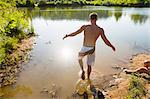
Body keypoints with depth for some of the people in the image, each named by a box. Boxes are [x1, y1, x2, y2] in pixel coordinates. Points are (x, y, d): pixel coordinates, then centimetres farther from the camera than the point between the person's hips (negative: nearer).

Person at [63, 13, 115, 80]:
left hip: (84, 48, -1)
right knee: (89, 65, 23)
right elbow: (106, 41, -6)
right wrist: (112, 46, 14)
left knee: (79, 58, 31)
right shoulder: (100, 30, -6)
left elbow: (74, 33, -6)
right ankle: (88, 78, 37)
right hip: (92, 49, 2)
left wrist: (67, 35, 12)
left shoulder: (85, 27, -11)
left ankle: (82, 70, 12)